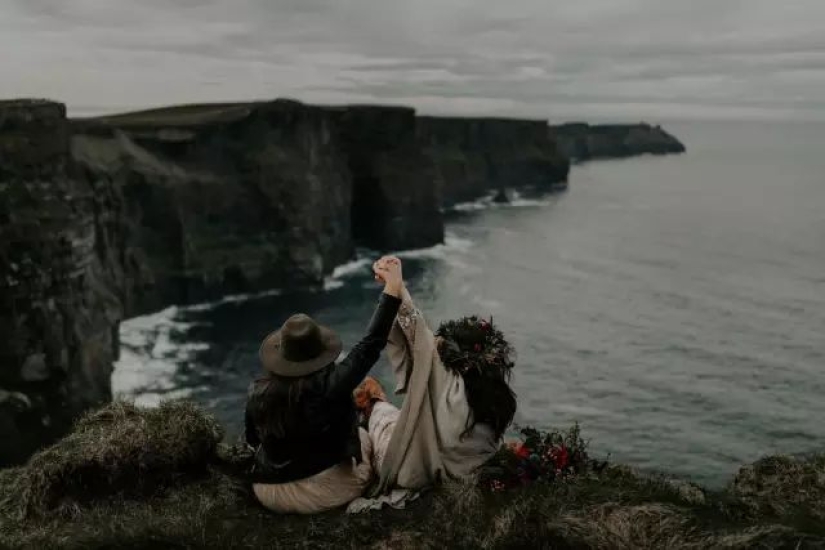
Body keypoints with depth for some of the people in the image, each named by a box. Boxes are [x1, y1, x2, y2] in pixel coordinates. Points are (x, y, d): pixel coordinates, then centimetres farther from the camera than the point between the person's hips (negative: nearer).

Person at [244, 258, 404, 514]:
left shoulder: (258, 394, -14)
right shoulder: (331, 385, -26)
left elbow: (253, 440, 4)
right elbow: (371, 344, -23)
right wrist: (393, 288, -20)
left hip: (270, 493, 4)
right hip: (327, 490, -4)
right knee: (363, 438, 25)